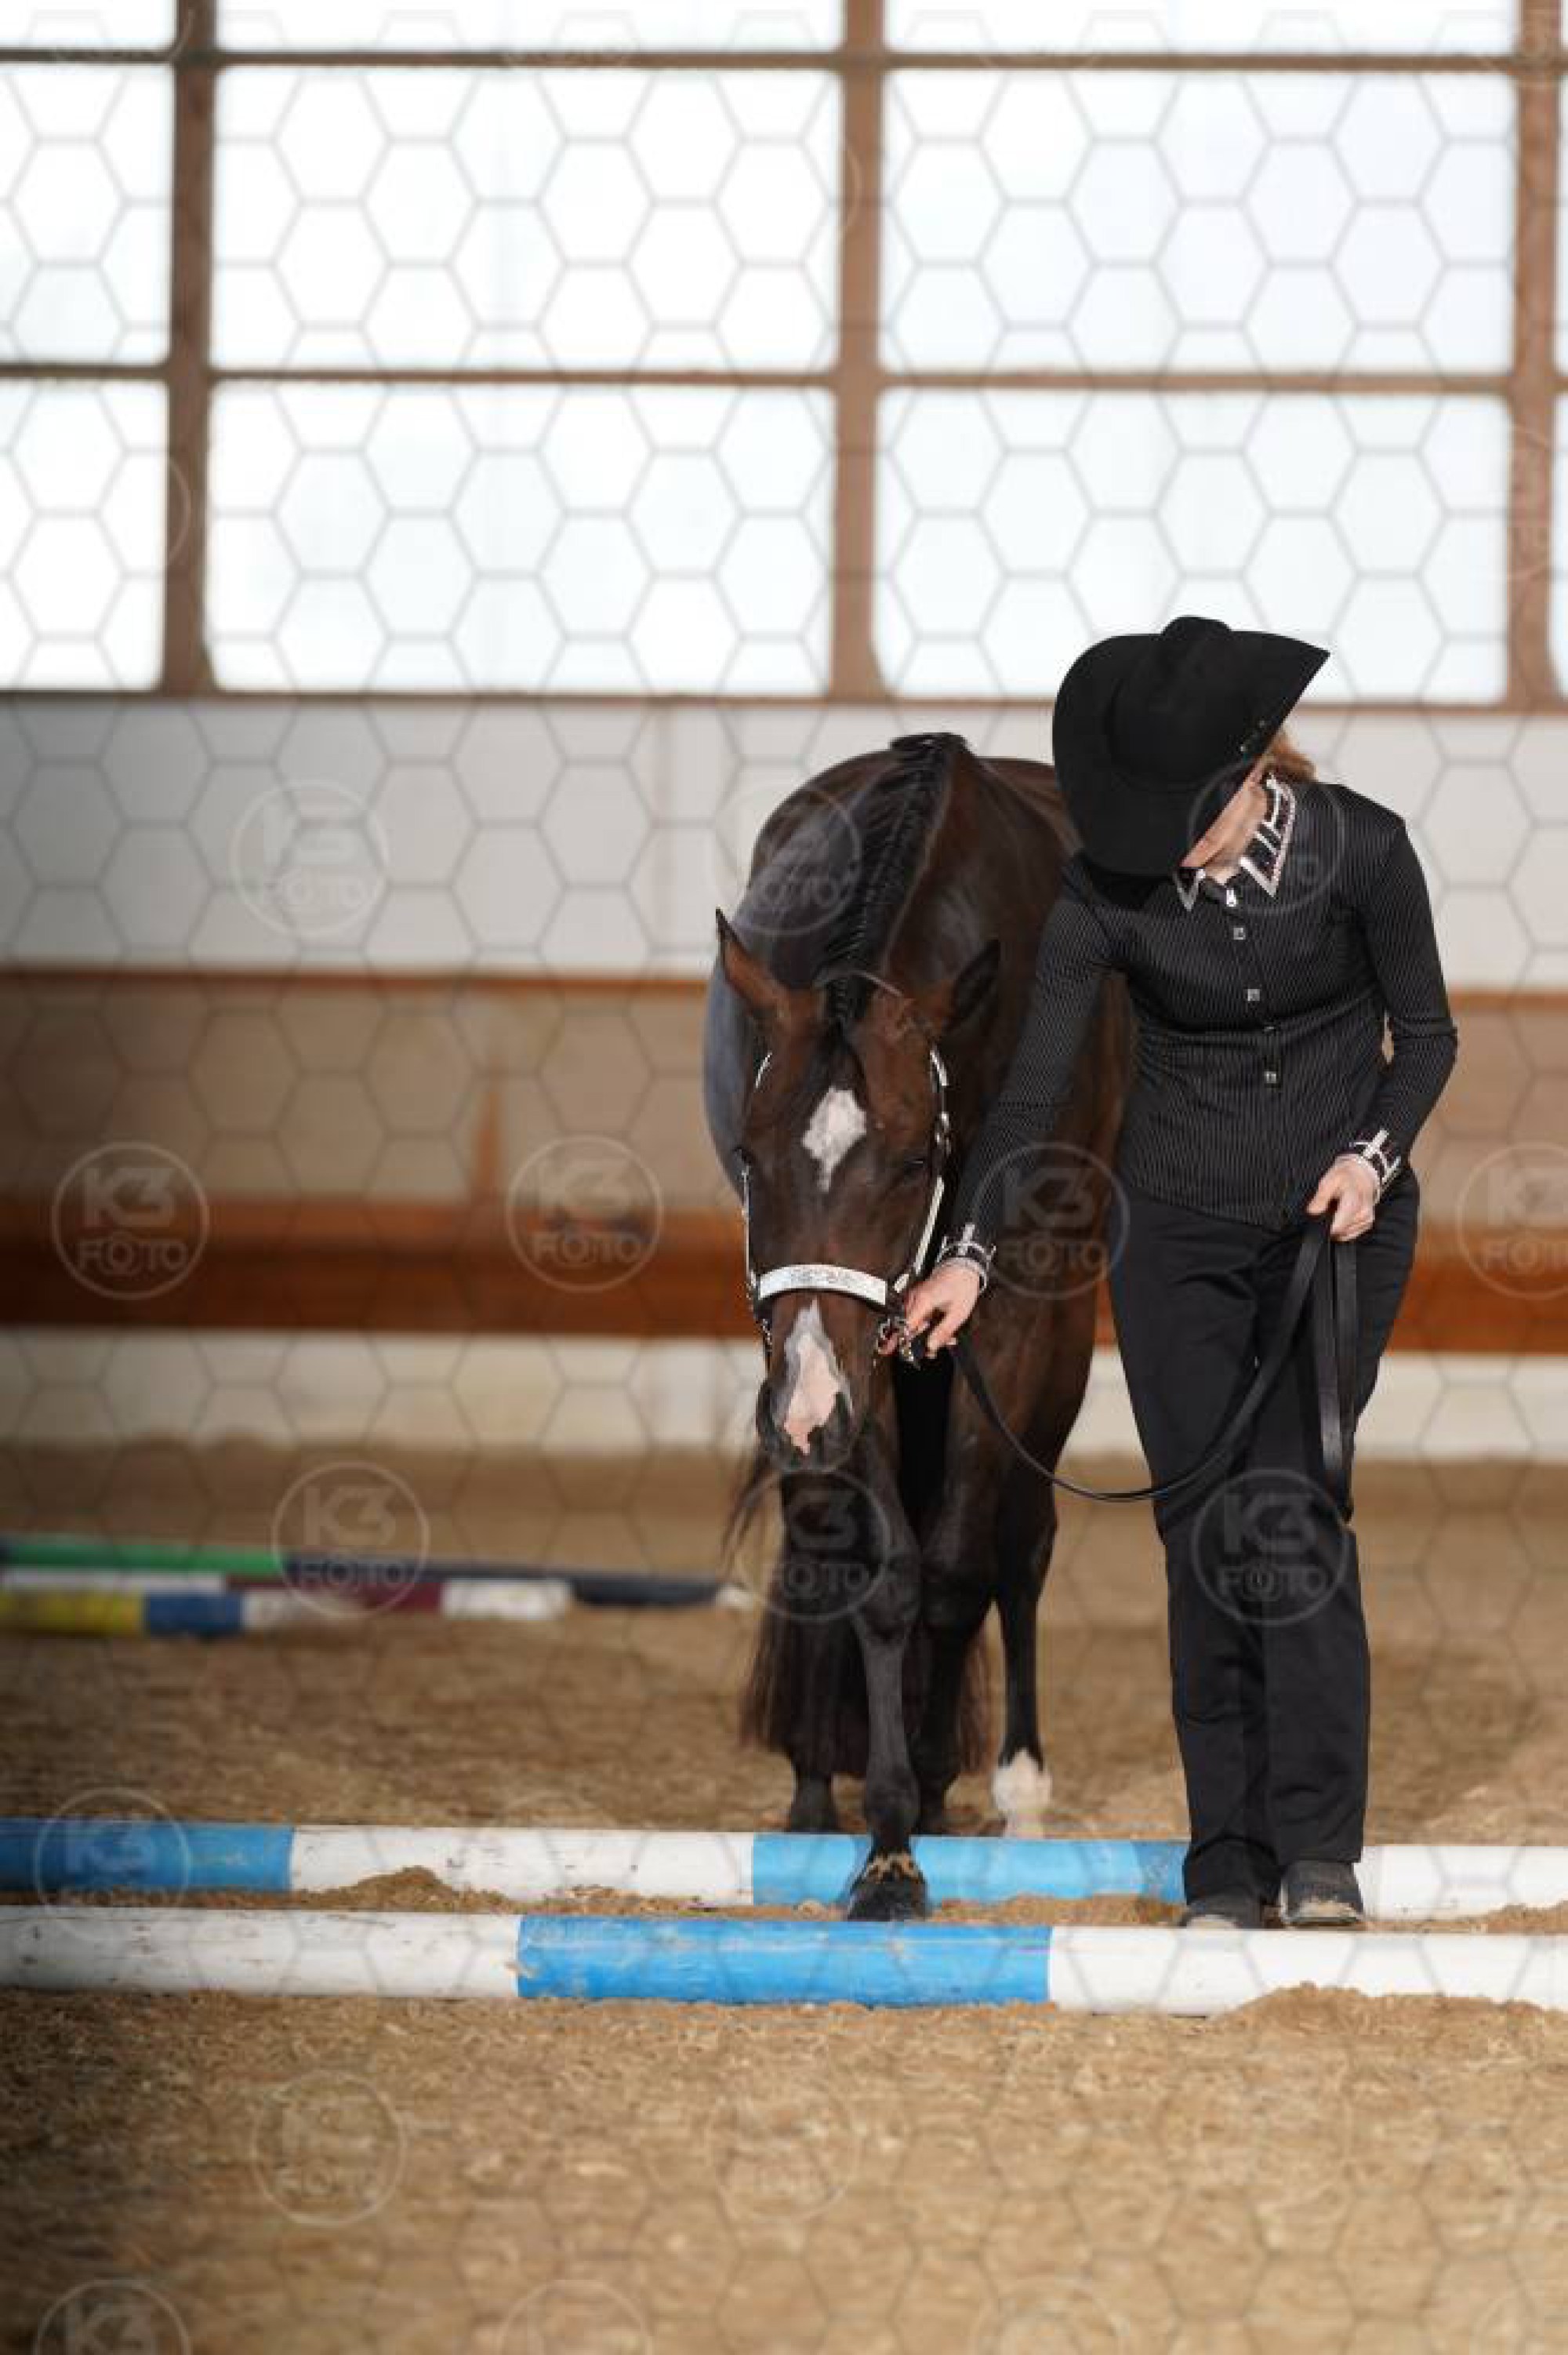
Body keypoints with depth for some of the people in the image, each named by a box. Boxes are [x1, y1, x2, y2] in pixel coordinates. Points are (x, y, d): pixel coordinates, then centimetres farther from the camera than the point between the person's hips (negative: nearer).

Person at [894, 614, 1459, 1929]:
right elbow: (1033, 1085, -12)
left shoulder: (1359, 850, -15)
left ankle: (1318, 1849, -14)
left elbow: (1426, 1032, -2)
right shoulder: (1108, 889, -13)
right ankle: (1228, 1862, 0)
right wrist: (974, 1253, -22)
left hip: (1336, 1220, -2)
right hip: (1177, 1228, 2)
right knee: (1203, 1526, -3)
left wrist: (1374, 1155, -19)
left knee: (1293, 1507, -16)